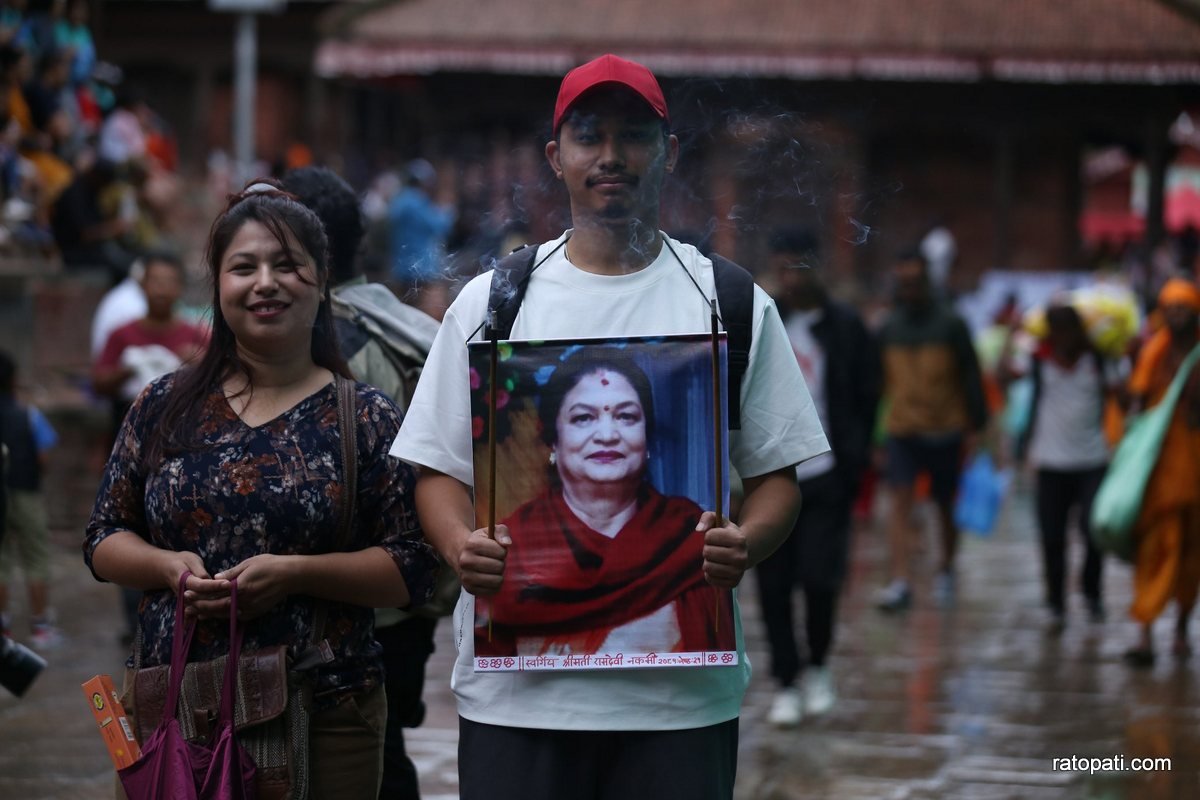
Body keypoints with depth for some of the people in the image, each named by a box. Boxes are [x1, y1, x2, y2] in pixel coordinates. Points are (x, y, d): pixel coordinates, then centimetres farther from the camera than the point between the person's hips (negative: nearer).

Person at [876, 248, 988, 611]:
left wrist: (975, 427, -6)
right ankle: (899, 582, -21)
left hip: (946, 430, -1)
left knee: (947, 506, 11)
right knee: (900, 500, -13)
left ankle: (946, 571, 31)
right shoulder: (889, 328, 6)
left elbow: (971, 377, -1)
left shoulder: (950, 324, -2)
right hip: (901, 430, 1)